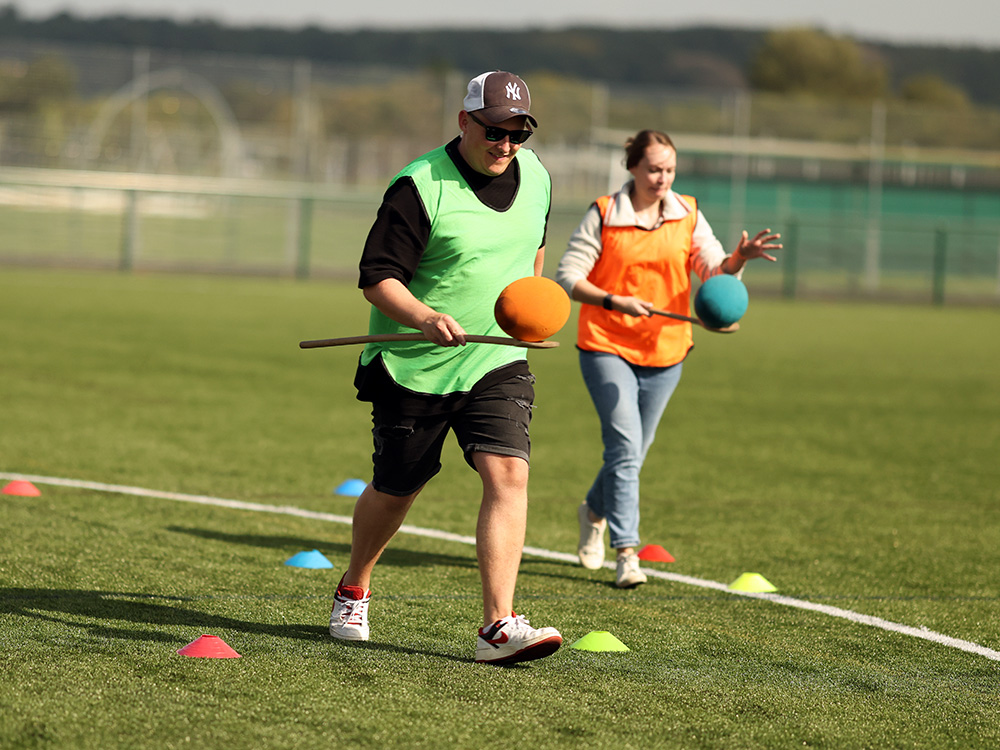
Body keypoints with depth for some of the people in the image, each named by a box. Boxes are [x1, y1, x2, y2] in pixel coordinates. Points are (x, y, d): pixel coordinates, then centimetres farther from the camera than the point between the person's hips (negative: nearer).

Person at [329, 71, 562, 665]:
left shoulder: (535, 177, 5)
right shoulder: (420, 187, -14)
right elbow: (377, 277, -16)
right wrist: (425, 318, -32)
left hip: (498, 363, 4)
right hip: (413, 367, -3)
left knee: (508, 472, -17)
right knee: (396, 489, 10)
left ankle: (499, 627, -22)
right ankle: (354, 591, 39)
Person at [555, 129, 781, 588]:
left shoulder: (688, 215, 4)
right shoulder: (603, 215, -6)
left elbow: (714, 271, -3)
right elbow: (568, 276, -7)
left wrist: (739, 258, -25)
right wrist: (613, 300, -21)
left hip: (665, 351, 4)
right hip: (606, 347, -4)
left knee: (631, 451, 14)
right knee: (626, 446, -16)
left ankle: (595, 511, 44)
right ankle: (626, 554, -13)